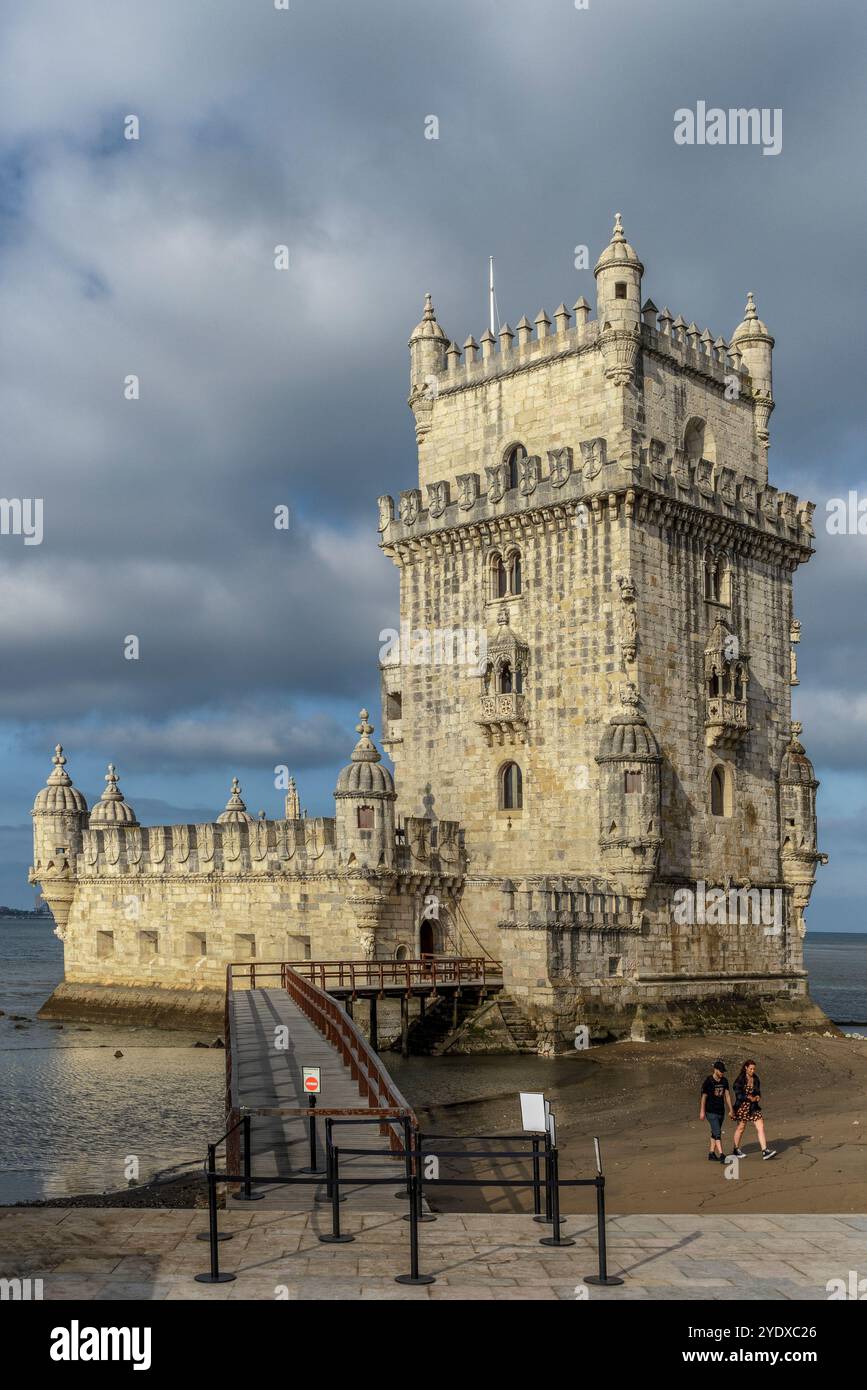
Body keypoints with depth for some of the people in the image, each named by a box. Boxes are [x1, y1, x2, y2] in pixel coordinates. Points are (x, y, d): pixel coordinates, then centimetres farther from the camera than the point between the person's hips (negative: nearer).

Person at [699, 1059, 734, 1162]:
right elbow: (704, 1096, -8)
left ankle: (711, 1154, 20)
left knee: (715, 1133, 12)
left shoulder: (724, 1081, 5)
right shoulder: (708, 1081, -12)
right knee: (717, 1133, -13)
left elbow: (727, 1095, 10)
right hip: (711, 1112, -6)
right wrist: (702, 1112, -6)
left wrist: (731, 1110, 8)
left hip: (721, 1111, 6)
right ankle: (721, 1155, -19)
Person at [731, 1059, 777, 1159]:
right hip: (742, 1106, -5)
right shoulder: (740, 1079, -12)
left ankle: (765, 1151, -10)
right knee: (741, 1128, 9)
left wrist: (758, 1097, -5)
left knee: (761, 1127, -7)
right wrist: (750, 1098, -25)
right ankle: (736, 1150, 27)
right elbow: (738, 1094, -15)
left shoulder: (755, 1079, 6)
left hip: (754, 1106, 5)